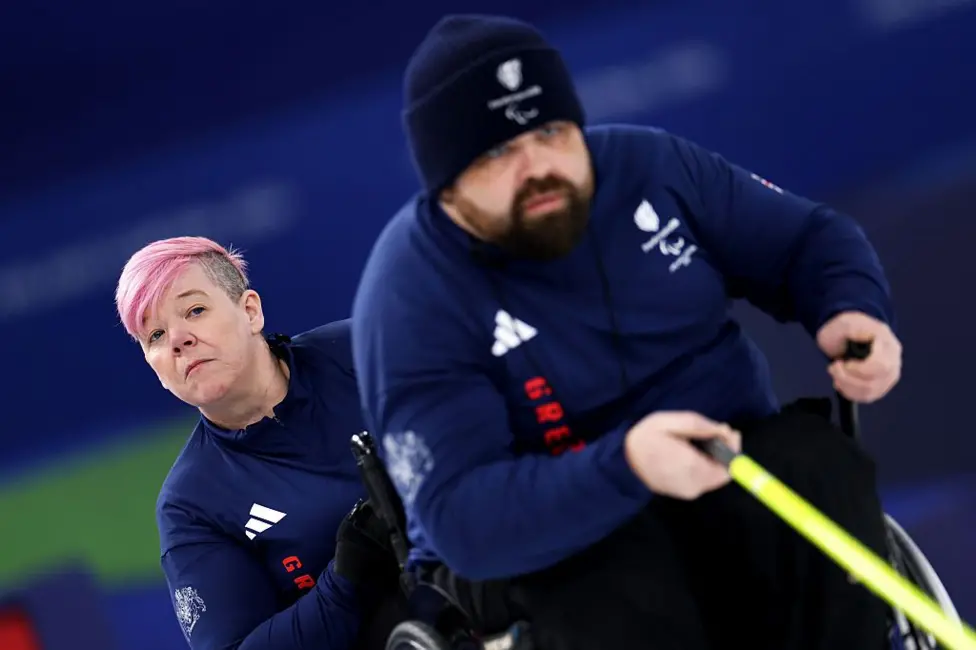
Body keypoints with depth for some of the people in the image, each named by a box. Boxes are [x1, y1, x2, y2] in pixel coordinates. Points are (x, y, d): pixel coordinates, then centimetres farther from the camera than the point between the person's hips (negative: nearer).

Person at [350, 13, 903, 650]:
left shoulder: (650, 165, -2)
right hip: (557, 543, -4)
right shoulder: (413, 302, -16)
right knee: (627, 597, -38)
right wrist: (624, 467, -41)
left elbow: (810, 238, 9)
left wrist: (854, 312, -16)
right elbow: (463, 522, -25)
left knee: (820, 469, -28)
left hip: (731, 473, 4)